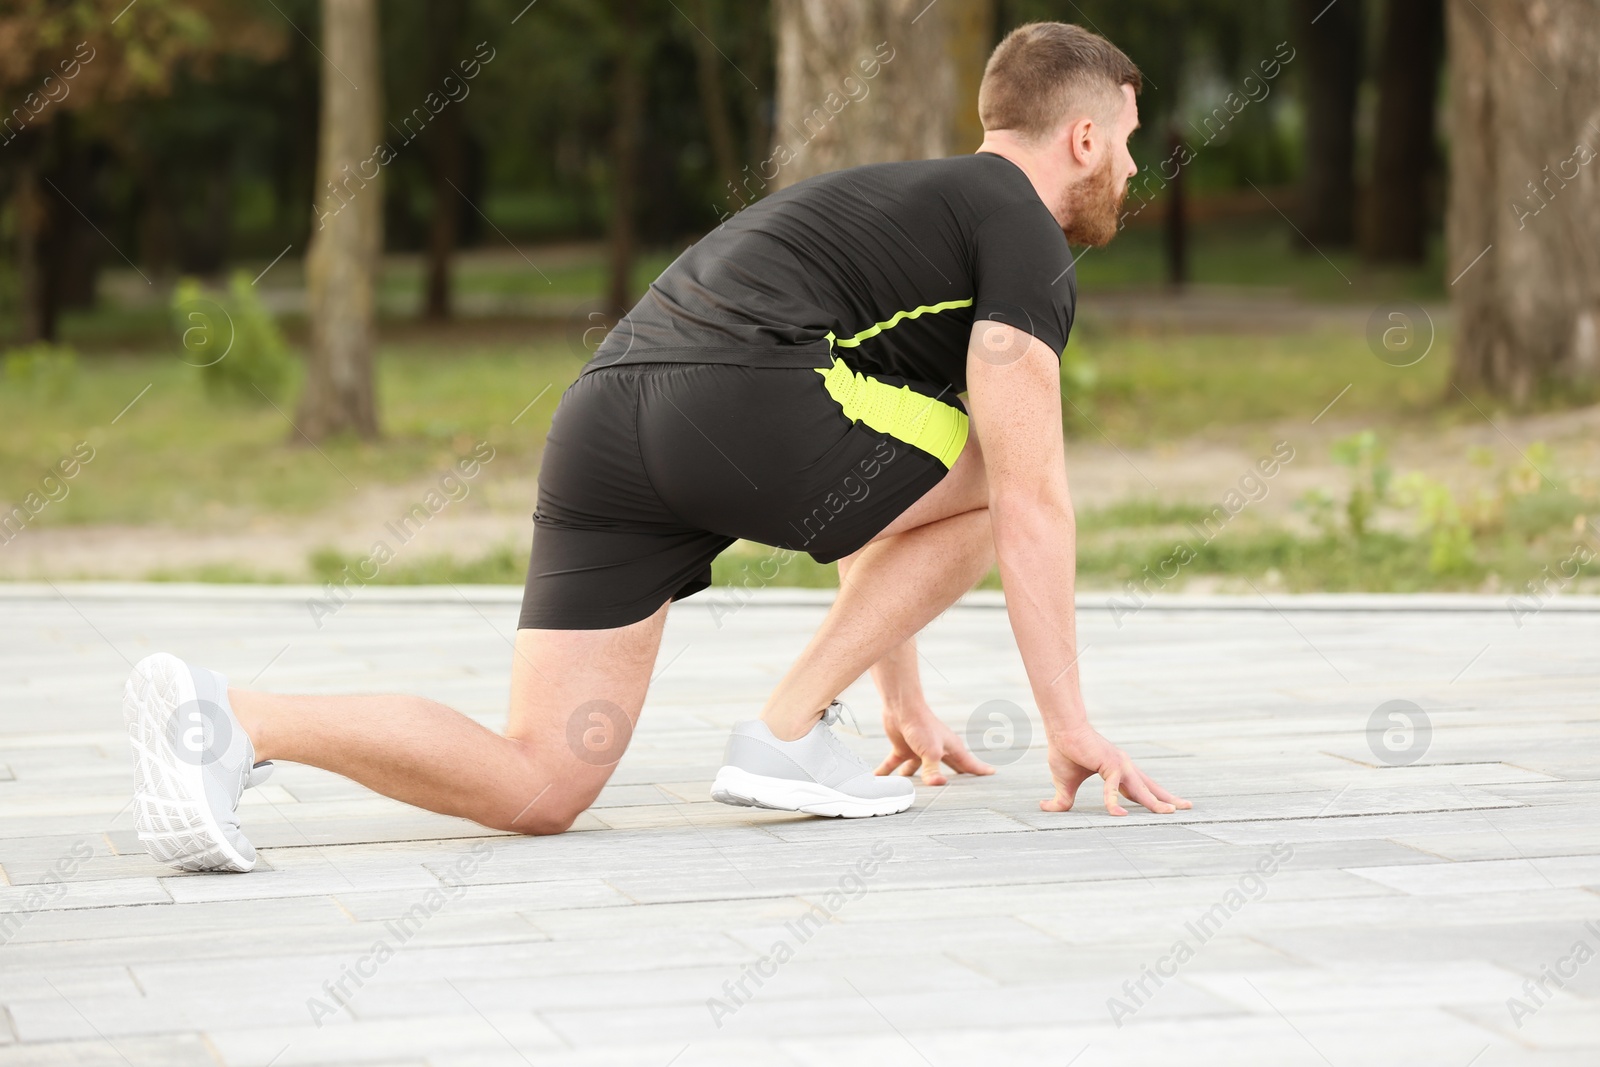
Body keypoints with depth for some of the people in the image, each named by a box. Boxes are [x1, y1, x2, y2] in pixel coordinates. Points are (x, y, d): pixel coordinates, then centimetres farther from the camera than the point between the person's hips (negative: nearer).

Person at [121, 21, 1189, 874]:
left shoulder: (912, 205, 36)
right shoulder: (1028, 238, 8)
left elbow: (876, 489, 40)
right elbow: (1029, 503, 0)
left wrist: (904, 703, 43)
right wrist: (1070, 727, 3)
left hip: (602, 414, 8)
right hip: (741, 399, -8)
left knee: (536, 788, 3)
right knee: (998, 480, 15)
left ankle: (226, 718, -13)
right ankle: (788, 733, 7)